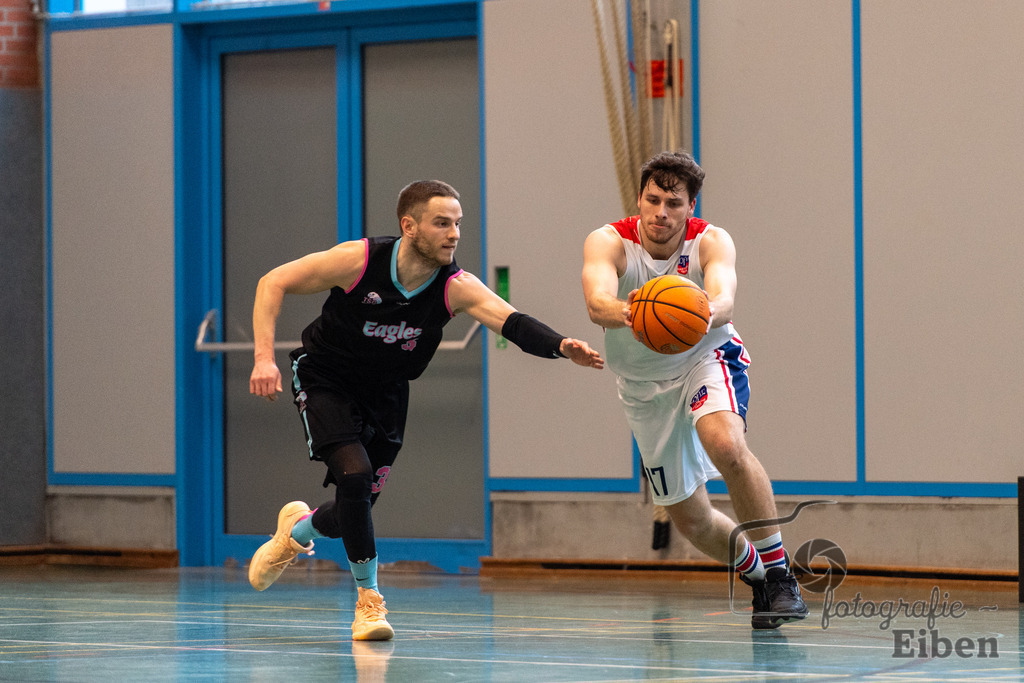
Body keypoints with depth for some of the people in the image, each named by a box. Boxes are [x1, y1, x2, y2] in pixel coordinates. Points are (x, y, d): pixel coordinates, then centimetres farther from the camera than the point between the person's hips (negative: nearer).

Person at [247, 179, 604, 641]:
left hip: (385, 393, 3)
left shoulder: (457, 287, -23)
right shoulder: (359, 261, -27)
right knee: (355, 474, -24)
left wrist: (560, 345, -59)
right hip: (325, 381, -3)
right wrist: (264, 357, -27)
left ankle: (297, 530, 43)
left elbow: (511, 321, -39)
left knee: (356, 509, 6)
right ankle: (369, 601, -7)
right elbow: (274, 283, -17)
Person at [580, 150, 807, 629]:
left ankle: (779, 572, -23)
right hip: (645, 385, 2)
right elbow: (597, 302, -43)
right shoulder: (609, 243, -22)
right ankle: (755, 575, 38)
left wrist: (705, 314, -66)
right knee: (690, 520, 6)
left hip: (706, 358, -2)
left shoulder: (712, 242, -21)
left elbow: (724, 298, -42)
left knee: (725, 443, -35)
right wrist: (624, 313, -67)